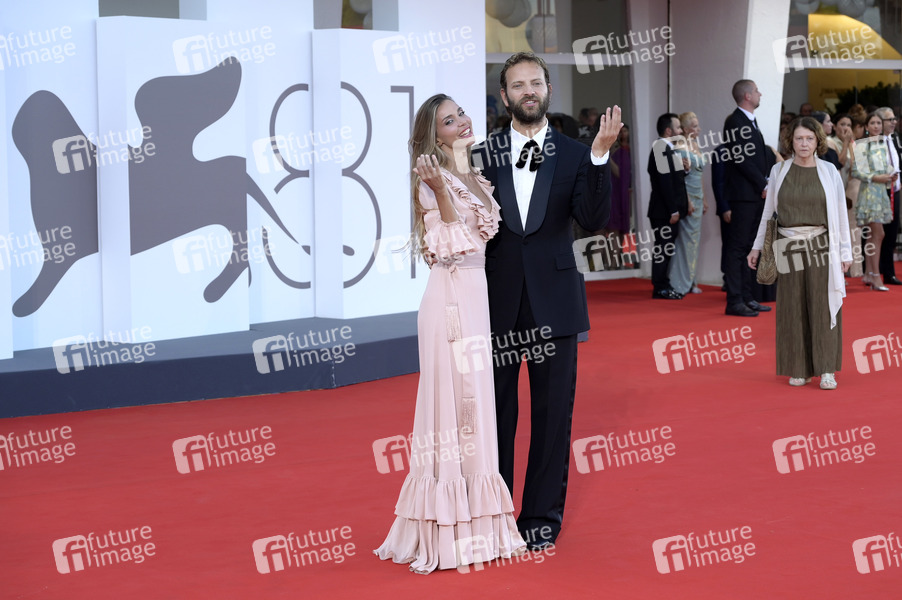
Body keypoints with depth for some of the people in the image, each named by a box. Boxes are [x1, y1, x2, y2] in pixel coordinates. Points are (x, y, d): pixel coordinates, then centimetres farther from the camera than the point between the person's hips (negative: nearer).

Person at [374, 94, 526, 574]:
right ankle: (447, 531, -1)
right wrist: (439, 192, -24)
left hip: (480, 295, 8)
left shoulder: (473, 178, 16)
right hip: (452, 296, -8)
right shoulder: (433, 179, -7)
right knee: (454, 399, -7)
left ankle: (479, 521, 15)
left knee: (477, 402, 9)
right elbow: (450, 245, -15)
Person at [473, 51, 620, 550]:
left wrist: (600, 156, -18)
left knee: (553, 413, 5)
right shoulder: (482, 156, 4)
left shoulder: (574, 156, 3)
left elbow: (594, 220, -9)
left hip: (553, 301, 0)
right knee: (495, 412, 8)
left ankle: (543, 518, 17)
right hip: (497, 302, 1)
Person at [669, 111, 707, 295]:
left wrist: (703, 199, 19)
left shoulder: (695, 146, 14)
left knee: (694, 239, 11)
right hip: (686, 197, -9)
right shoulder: (680, 148, -12)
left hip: (697, 198, 9)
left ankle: (689, 281, 17)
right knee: (686, 238, -6)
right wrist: (687, 201, -22)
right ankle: (681, 284, -1)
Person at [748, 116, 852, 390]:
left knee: (823, 307, -3)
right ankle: (799, 370, 12)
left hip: (820, 247, -1)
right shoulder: (779, 171, 4)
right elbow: (768, 211, 11)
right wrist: (757, 246, 11)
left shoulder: (829, 172, 2)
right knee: (794, 310, 3)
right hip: (789, 248, 1)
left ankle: (826, 370, 2)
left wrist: (845, 251, 3)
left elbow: (840, 213, 4)